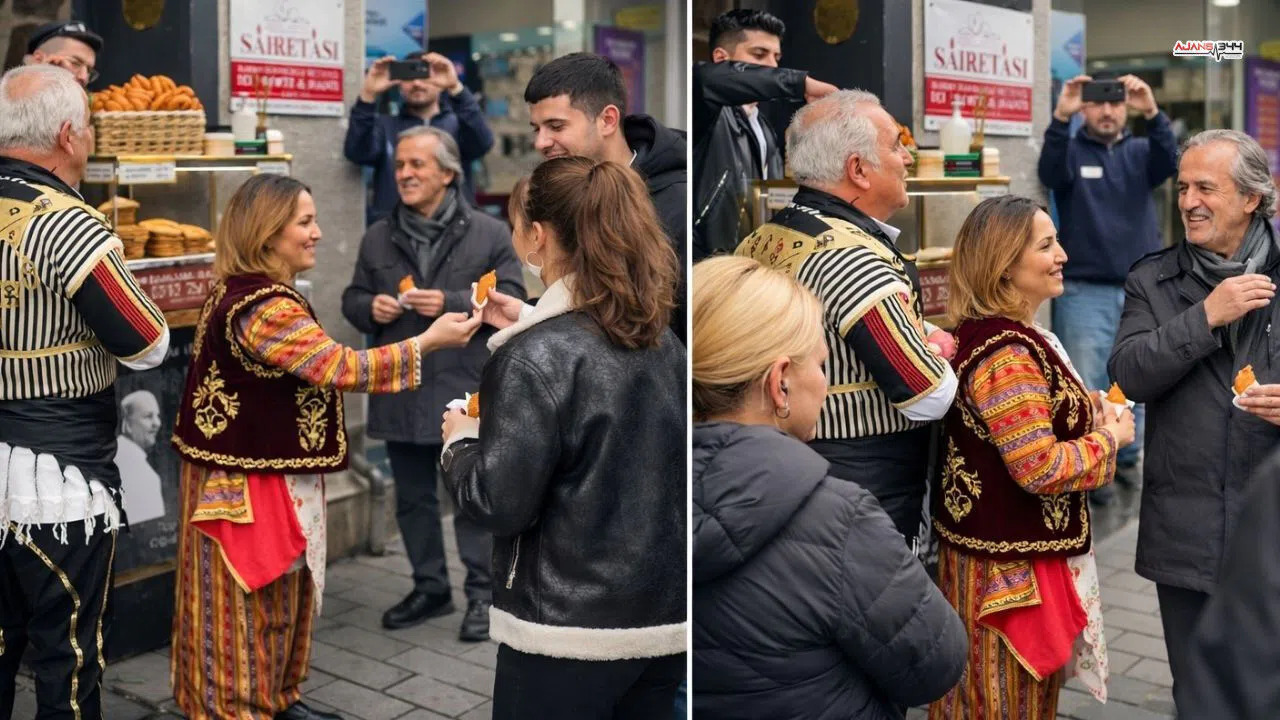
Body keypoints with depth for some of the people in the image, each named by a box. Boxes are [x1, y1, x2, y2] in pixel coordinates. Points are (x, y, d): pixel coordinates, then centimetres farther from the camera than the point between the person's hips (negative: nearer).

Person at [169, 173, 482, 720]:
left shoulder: (243, 293, 10)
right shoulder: (263, 308, -24)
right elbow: (341, 367, -29)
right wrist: (429, 341, -26)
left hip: (273, 476, 11)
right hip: (251, 487, -11)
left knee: (281, 596, 19)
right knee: (250, 604, 2)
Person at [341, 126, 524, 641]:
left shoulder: (489, 234, -3)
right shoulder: (378, 238, 10)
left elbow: (511, 300, -8)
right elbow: (352, 298, 17)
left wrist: (451, 304, -20)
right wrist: (370, 307, -7)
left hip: (464, 391, -4)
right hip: (400, 391, 5)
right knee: (413, 498, 14)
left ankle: (483, 593, 16)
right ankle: (430, 588, 29)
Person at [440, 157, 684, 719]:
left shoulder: (535, 356, -17)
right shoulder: (663, 344, 4)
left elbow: (500, 503, -17)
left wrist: (460, 441, 1)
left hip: (567, 631, -6)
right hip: (663, 620, 7)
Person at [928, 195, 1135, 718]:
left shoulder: (994, 333, 7)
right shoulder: (1006, 352, -25)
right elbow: (1039, 468, -28)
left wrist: (1087, 412, 6)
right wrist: (1109, 438, -12)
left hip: (997, 547, 10)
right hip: (1010, 565, -10)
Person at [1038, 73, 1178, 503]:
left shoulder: (1139, 153, 10)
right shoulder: (1072, 152, 3)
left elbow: (1169, 164, -11)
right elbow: (1049, 173, -19)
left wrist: (1152, 114, -28)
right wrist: (1060, 118, -35)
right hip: (1085, 293, -3)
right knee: (1086, 389, -3)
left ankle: (1127, 457, 25)